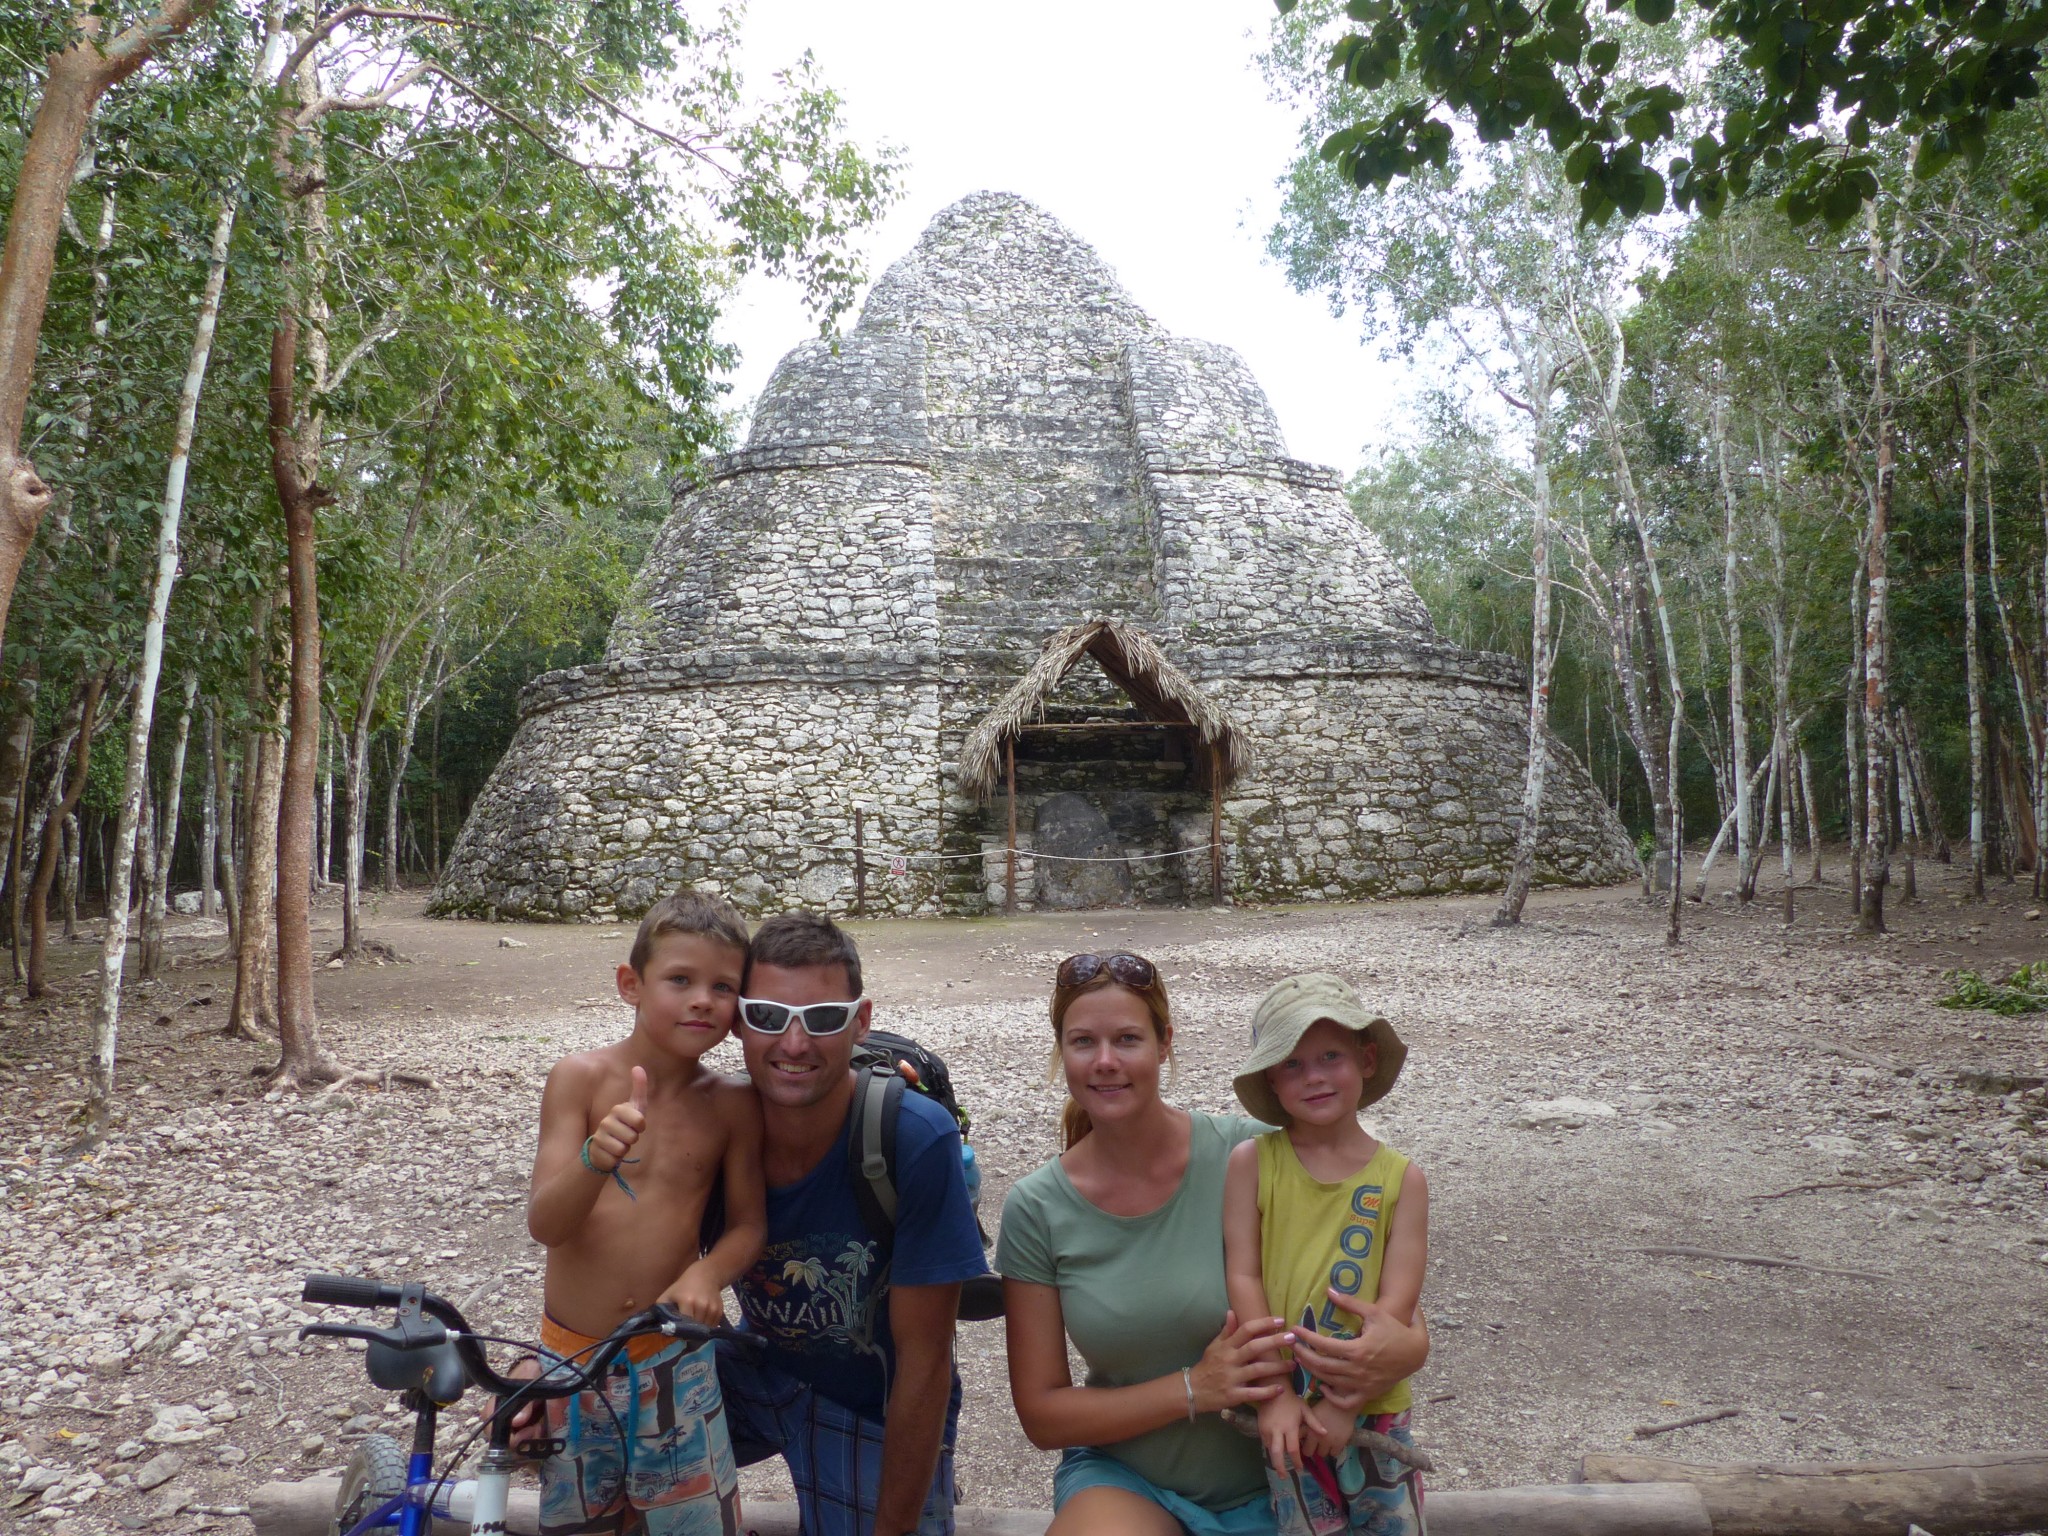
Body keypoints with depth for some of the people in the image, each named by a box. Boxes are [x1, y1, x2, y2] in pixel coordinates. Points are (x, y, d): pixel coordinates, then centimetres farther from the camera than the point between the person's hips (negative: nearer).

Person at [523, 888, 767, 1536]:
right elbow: (544, 1225, -16)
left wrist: (706, 1274, -21)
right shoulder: (582, 1077, -11)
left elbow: (748, 1223, 0)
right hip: (572, 1354, 0)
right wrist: (594, 1160, -36)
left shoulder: (733, 1105, -6)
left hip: (675, 1359, 1)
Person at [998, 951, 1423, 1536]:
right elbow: (1040, 1413, -6)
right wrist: (1195, 1388, -19)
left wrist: (1400, 1345, -30)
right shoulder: (1036, 1208, -10)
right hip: (1122, 1478, -2)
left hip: (1266, 1482, 3)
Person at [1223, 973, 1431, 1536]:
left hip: (1373, 1406, 1)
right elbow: (1243, 1279, -8)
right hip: (1284, 1411, -1)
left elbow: (1397, 1303, -8)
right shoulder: (1252, 1163, -6)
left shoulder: (1400, 1178, -4)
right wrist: (1276, 1394, -12)